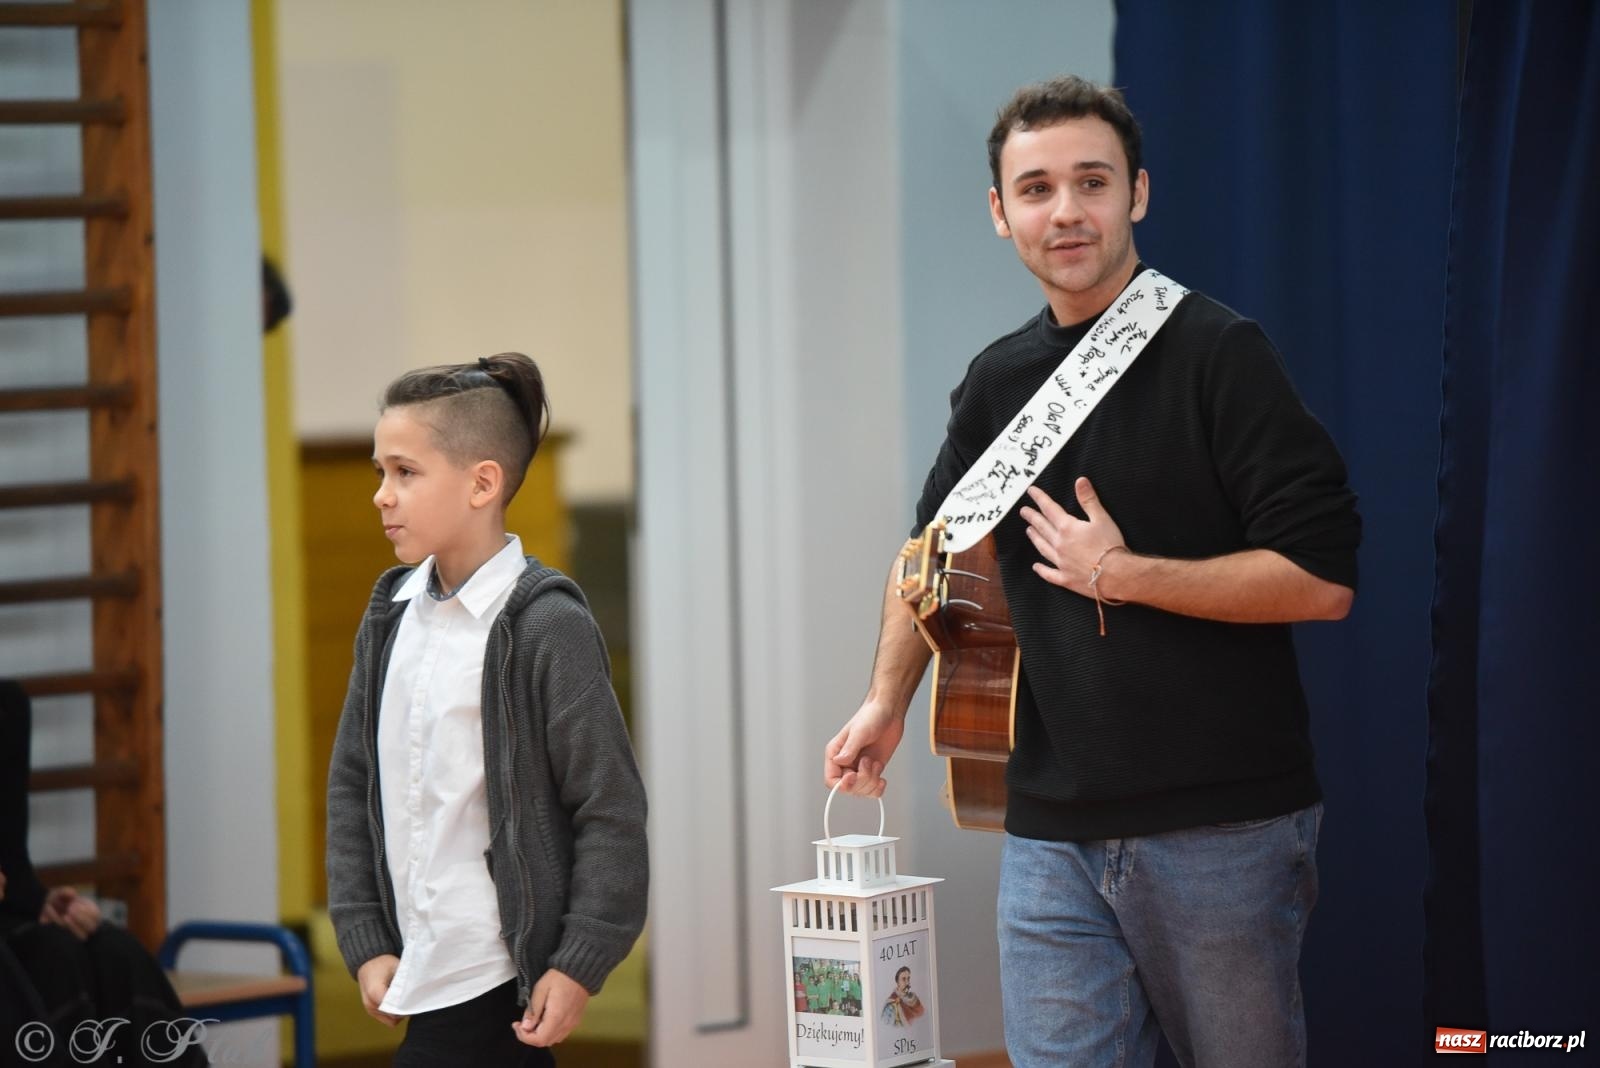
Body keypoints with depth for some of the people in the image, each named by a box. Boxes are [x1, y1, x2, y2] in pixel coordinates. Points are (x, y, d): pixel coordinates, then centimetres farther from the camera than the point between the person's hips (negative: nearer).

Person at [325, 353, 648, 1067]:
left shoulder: (547, 626, -10)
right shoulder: (392, 615, 9)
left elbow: (611, 811, -10)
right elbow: (352, 782, 12)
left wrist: (579, 966, -12)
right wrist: (365, 943, 5)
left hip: (493, 981, -7)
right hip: (418, 975, 7)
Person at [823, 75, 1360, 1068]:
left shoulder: (1218, 354, -7)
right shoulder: (1000, 381, 12)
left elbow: (1321, 577, -14)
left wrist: (1123, 575, -12)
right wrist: (887, 701, 21)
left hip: (1224, 826, -5)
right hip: (1055, 831, 5)